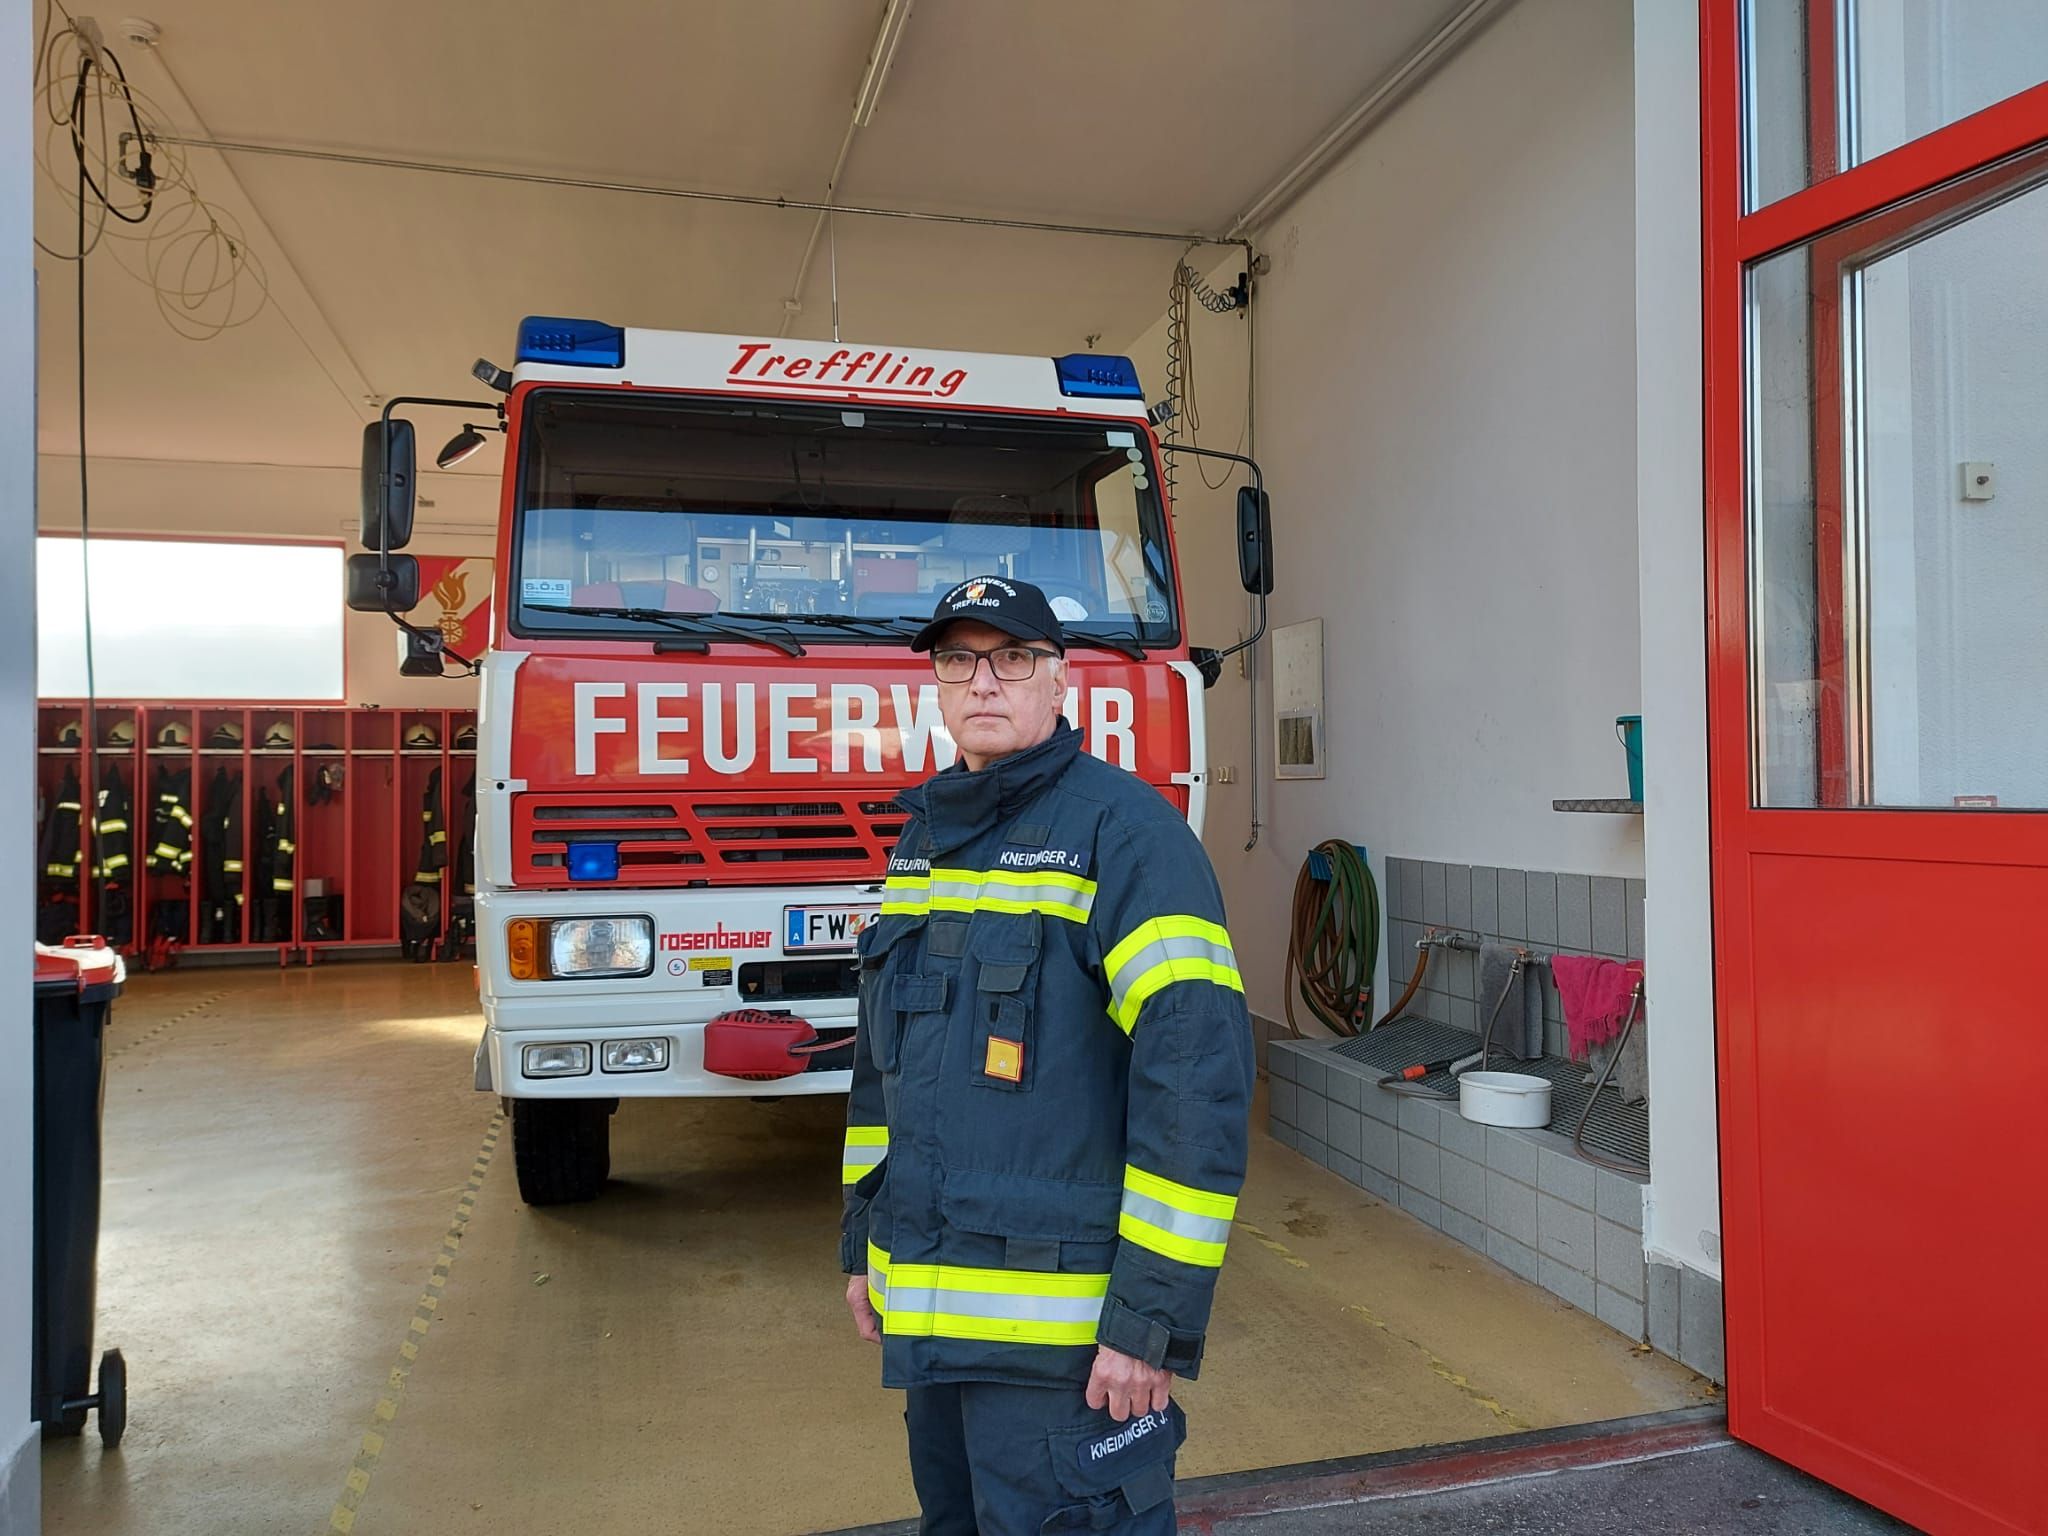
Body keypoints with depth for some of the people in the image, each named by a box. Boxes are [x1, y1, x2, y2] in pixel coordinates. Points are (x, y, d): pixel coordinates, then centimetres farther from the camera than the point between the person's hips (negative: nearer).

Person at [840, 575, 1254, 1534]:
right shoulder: (923, 835, 11)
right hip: (927, 1311, 8)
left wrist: (1156, 1319, -20)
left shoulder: (1121, 826, -13)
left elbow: (1196, 1073, -20)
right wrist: (864, 1243, 18)